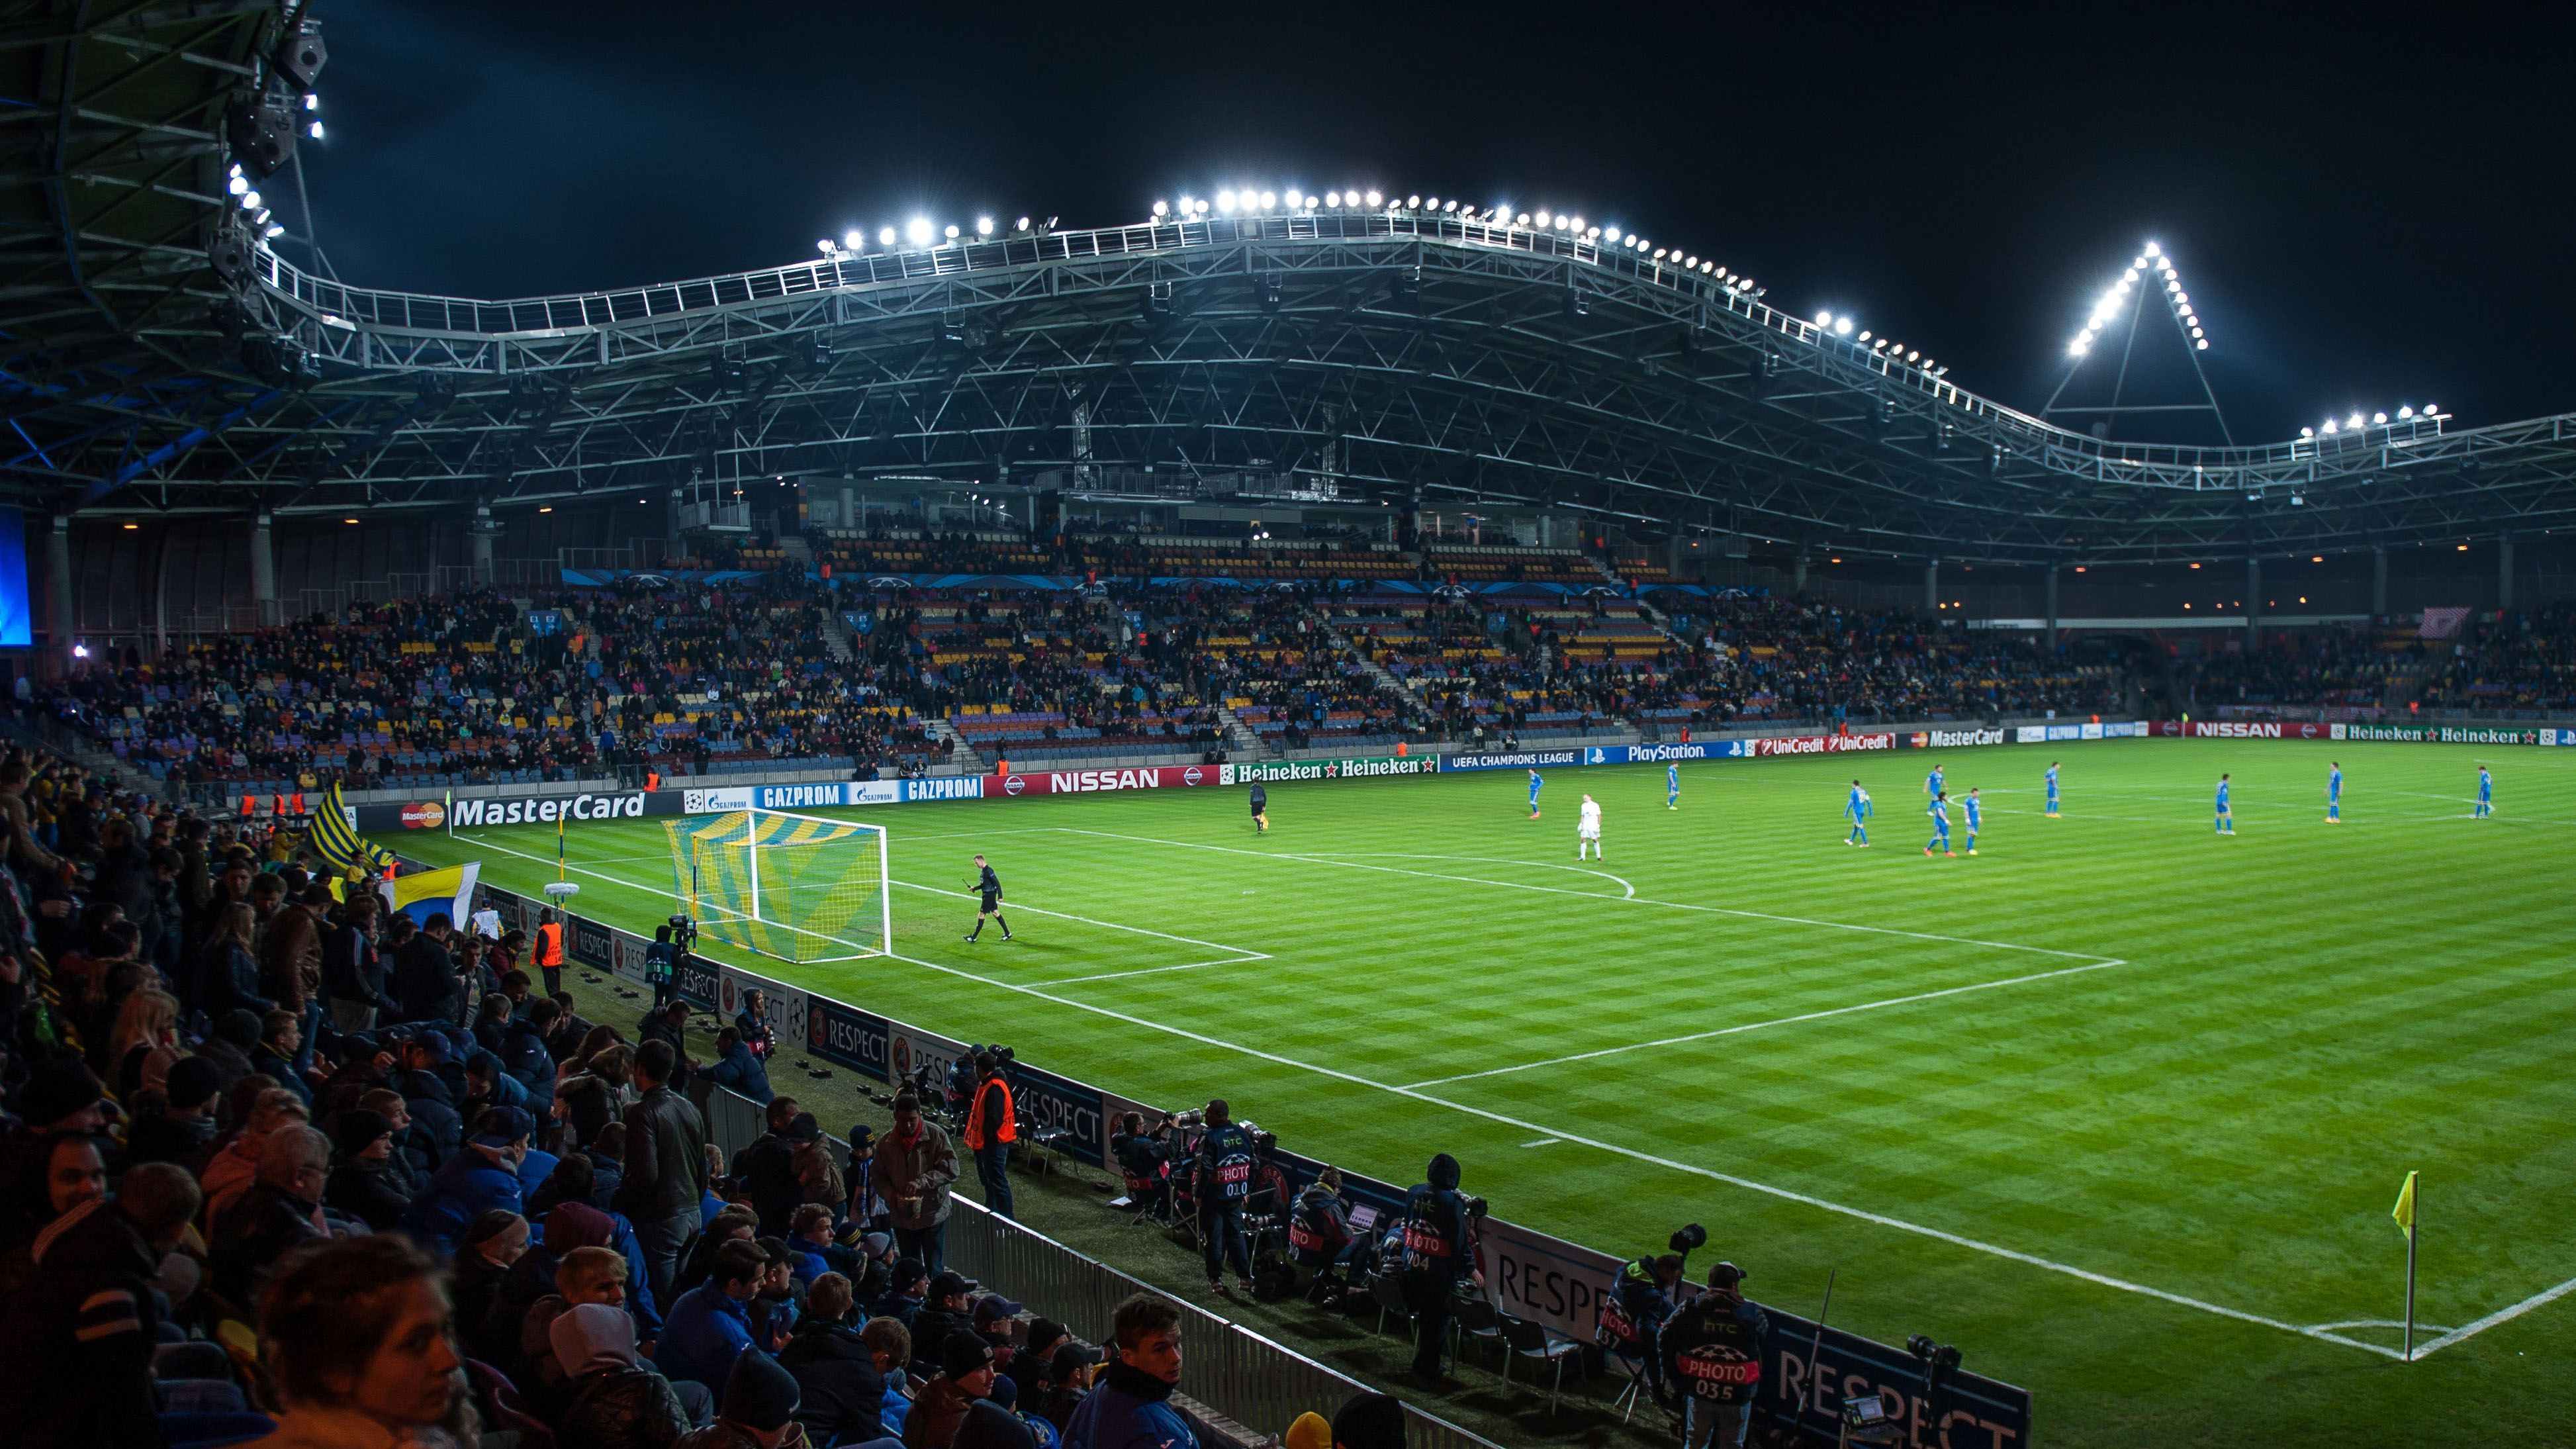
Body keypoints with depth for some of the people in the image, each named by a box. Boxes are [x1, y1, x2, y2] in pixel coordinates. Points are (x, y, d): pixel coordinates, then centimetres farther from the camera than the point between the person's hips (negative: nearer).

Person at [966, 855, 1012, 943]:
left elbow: (997, 883, -19)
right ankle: (1007, 934, 17)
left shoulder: (988, 871, -18)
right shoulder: (983, 870, 12)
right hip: (986, 894, 10)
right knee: (995, 913, 13)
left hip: (989, 895, -10)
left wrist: (1000, 896, -21)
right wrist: (975, 888, 9)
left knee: (981, 915, -4)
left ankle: (974, 937, 1)